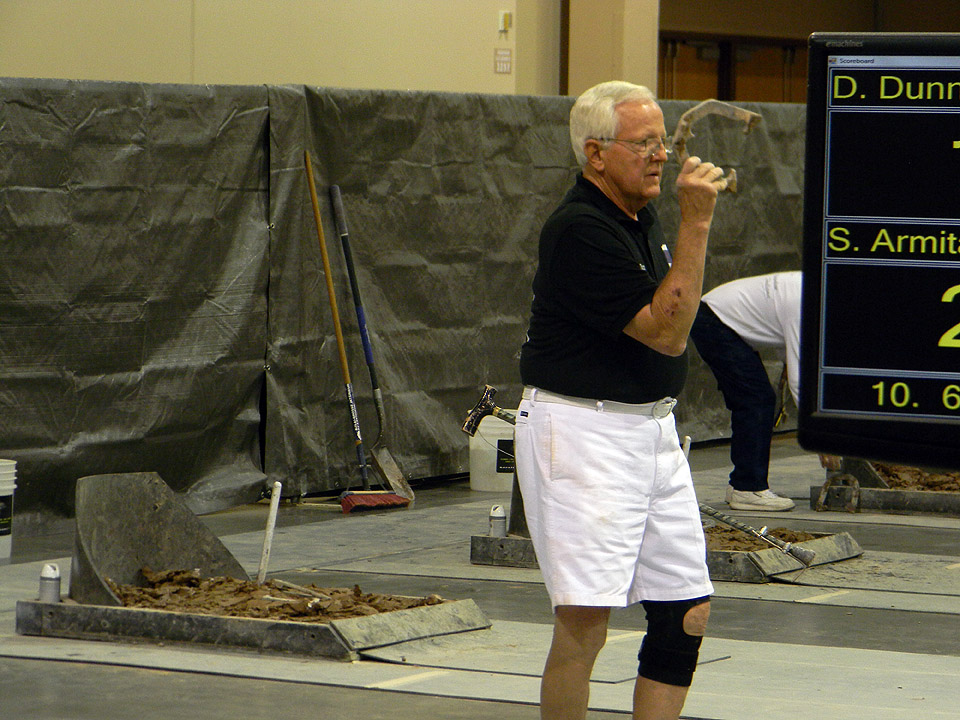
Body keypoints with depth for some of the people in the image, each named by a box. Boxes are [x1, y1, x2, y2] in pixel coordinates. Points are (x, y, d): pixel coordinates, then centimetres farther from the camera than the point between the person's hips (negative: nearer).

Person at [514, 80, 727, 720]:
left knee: (688, 609, 6)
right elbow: (667, 331, -21)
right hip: (582, 431, -9)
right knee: (584, 620, -12)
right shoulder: (579, 231, -17)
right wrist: (697, 223, -23)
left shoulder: (644, 220, 12)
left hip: (653, 427, 9)